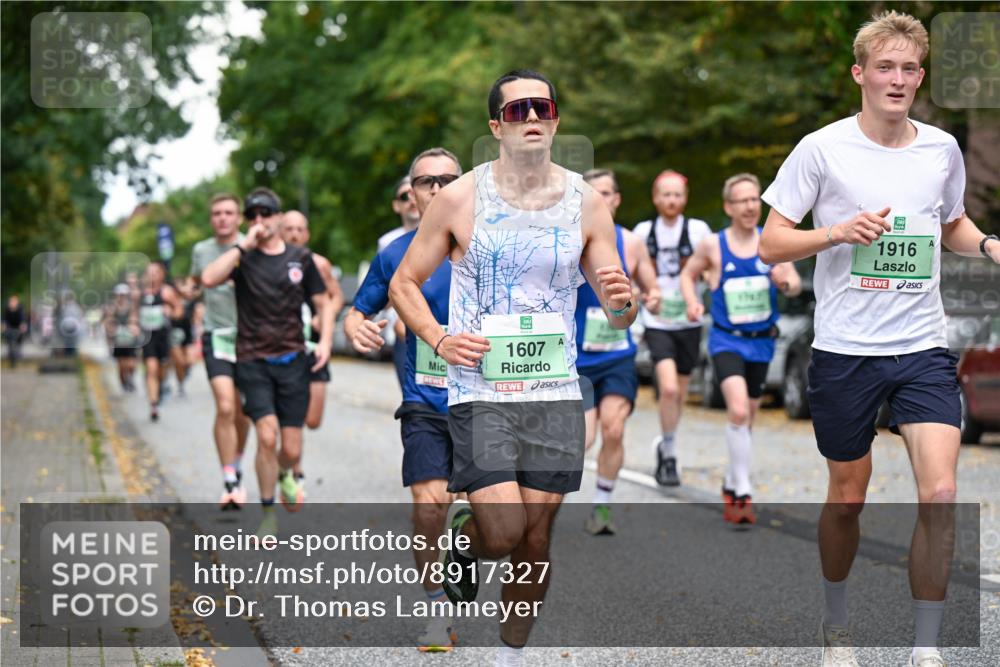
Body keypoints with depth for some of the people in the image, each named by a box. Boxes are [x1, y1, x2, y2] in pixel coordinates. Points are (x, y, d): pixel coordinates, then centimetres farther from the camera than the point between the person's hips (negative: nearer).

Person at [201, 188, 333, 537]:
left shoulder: (300, 258, 7)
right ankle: (268, 514, -1)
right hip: (253, 361, -2)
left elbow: (323, 302, 14)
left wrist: (325, 341, -2)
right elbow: (209, 278, -19)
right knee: (267, 435, -18)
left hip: (292, 361, 2)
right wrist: (244, 245, -16)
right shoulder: (243, 257, 1)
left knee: (292, 449, 2)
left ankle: (285, 475, 41)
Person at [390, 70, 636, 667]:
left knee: (535, 540, 5)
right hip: (480, 391, -2)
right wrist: (439, 339, -10)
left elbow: (619, 318, 7)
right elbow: (404, 283, 7)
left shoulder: (587, 203, 3)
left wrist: (623, 301, -17)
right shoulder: (460, 199, -2)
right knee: (504, 533, -13)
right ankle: (463, 533, 22)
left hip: (555, 394, 2)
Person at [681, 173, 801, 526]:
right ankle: (743, 493, -19)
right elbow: (688, 274, 10)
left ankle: (731, 484, 36)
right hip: (726, 340, -3)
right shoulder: (712, 245, -5)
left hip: (761, 342, 3)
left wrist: (786, 282, -22)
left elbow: (795, 285, 1)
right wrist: (692, 302, -8)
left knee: (747, 418, 15)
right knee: (738, 410, -24)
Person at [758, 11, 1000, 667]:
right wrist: (838, 232, -19)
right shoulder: (823, 148, -4)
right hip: (845, 349, -2)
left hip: (924, 348, 2)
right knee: (847, 498, 9)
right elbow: (771, 244, -2)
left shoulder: (943, 149, 6)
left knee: (940, 496, -12)